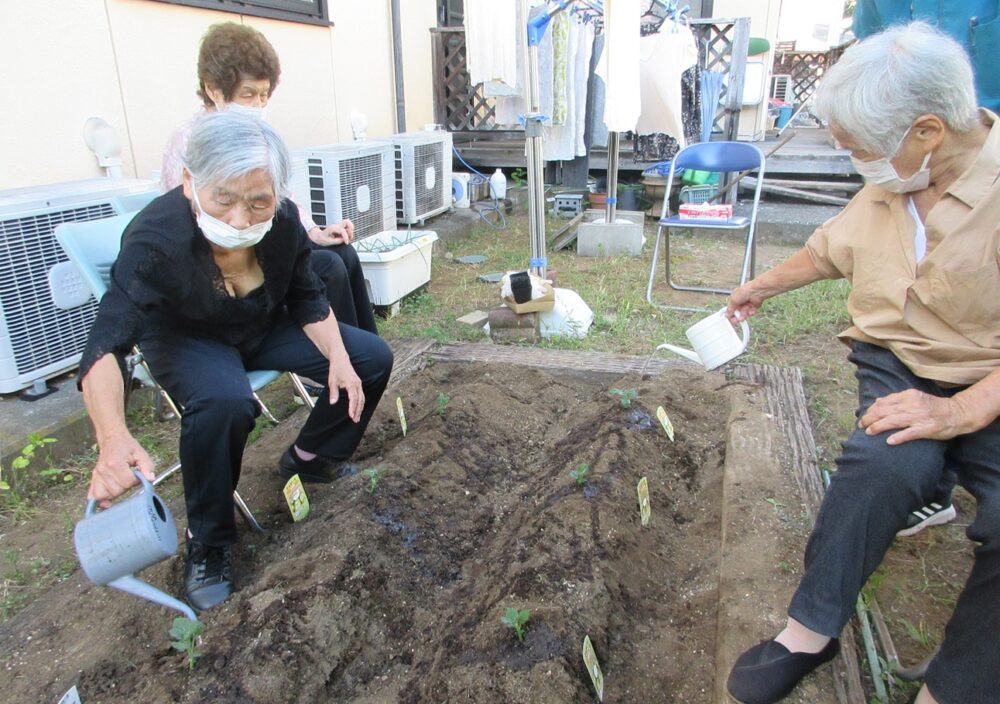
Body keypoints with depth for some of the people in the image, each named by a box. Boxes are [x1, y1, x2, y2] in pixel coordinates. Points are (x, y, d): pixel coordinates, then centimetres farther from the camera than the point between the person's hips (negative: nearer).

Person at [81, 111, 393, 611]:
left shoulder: (282, 221, -22)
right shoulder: (154, 241, -34)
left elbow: (307, 299, -5)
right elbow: (105, 348, -41)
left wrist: (338, 358, -20)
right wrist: (114, 439, -59)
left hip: (265, 327, 5)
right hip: (187, 340, -4)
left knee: (372, 358, -5)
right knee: (223, 400, -37)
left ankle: (309, 458, 17)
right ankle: (207, 544, -13)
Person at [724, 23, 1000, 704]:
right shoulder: (889, 182, 5)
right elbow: (832, 247, 26)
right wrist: (765, 286, 39)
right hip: (897, 361, 4)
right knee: (884, 462, -30)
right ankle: (812, 630, -17)